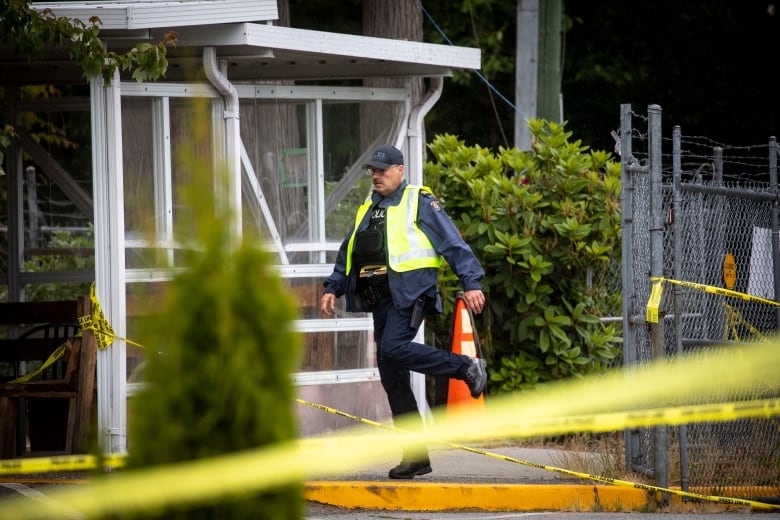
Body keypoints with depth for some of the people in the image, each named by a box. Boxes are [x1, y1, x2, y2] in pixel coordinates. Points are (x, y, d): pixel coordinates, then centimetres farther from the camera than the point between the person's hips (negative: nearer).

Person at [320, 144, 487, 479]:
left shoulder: (420, 203, 0)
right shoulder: (368, 209, 20)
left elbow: (453, 244, -5)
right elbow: (347, 253, 28)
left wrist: (471, 283, -13)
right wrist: (333, 288, 17)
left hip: (410, 291, -7)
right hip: (381, 298, 7)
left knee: (394, 348, -29)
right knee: (391, 376, 2)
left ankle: (467, 368, -11)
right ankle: (415, 455, 5)